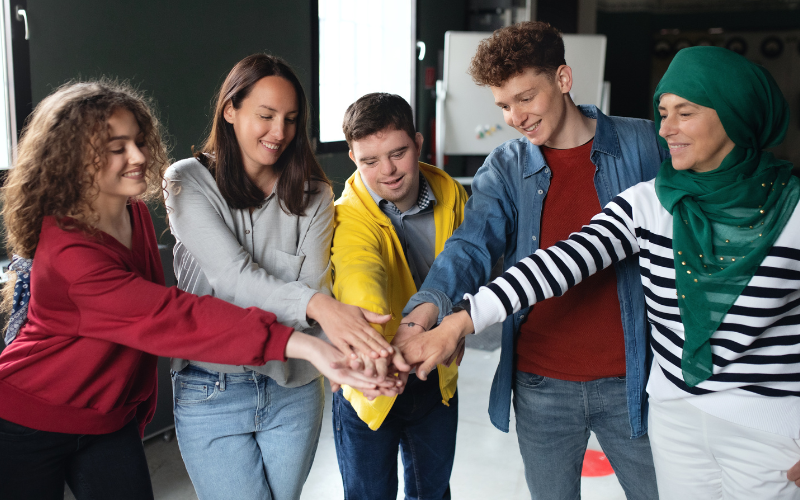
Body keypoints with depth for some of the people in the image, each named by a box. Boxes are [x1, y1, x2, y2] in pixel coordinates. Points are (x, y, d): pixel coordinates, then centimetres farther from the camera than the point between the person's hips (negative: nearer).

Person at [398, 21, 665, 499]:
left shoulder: (644, 145, -4)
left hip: (628, 381, -1)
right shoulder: (503, 169, 0)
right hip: (541, 386, 2)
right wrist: (426, 308, -35)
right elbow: (472, 246, -15)